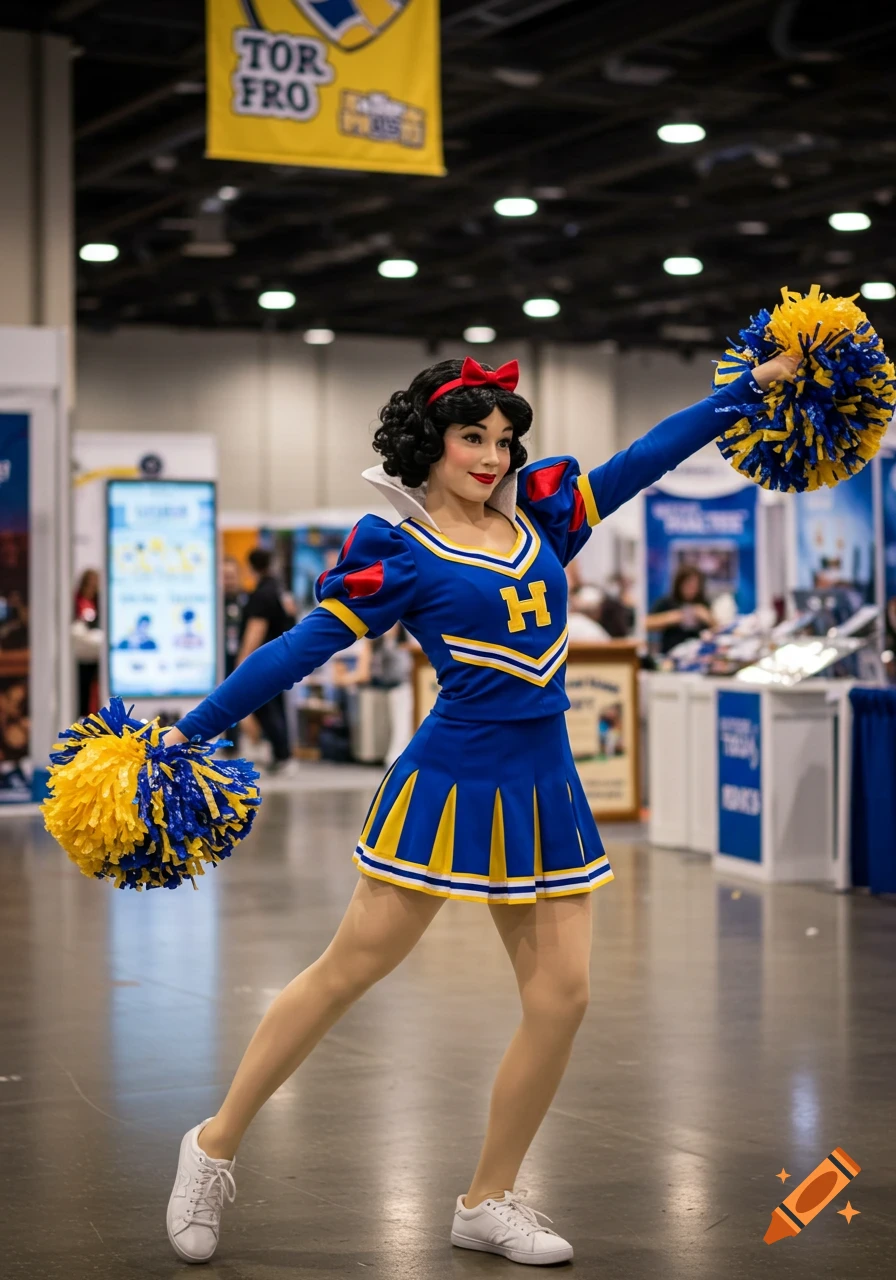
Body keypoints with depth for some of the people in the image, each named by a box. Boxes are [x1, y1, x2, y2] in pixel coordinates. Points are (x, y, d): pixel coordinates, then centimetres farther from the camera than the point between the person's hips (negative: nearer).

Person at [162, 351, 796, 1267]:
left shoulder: (539, 513, 10)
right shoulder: (399, 555, -5)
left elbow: (643, 460, 16)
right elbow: (301, 648, -5)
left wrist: (751, 388, 17)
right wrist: (189, 731, -6)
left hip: (542, 788, 6)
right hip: (452, 783, -6)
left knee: (561, 998, 1)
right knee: (346, 975, 0)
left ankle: (488, 1205, 15)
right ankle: (216, 1145, 17)